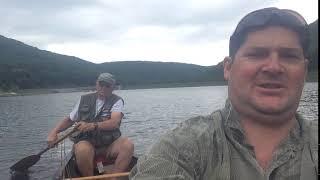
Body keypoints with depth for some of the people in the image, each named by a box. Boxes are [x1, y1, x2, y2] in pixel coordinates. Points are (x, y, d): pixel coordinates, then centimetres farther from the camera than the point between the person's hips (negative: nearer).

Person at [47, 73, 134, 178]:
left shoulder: (117, 101, 0)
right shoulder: (84, 100, 10)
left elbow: (114, 123, -18)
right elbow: (69, 120, 18)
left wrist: (93, 126, -33)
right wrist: (54, 132, 2)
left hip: (110, 144, 0)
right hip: (87, 142, 1)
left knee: (128, 144, -29)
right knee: (82, 150, -34)